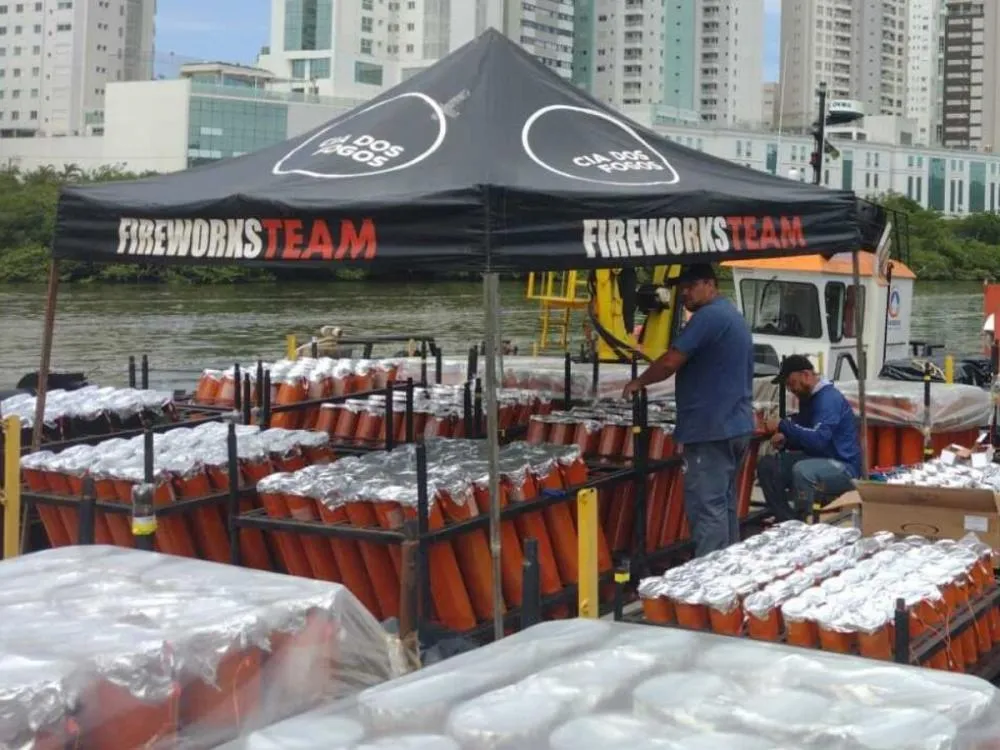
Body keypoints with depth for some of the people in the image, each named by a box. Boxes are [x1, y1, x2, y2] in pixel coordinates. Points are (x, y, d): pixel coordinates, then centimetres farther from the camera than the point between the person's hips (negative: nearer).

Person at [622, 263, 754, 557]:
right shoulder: (733, 316, 20)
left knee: (706, 505, -9)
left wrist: (638, 383, -3)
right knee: (723, 502, 15)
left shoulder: (708, 316, -13)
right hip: (735, 425, 10)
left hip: (712, 427, -10)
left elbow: (671, 362, -19)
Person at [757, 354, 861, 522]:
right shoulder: (807, 398, 11)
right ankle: (788, 522, -3)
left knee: (802, 470, -37)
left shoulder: (829, 398, -18)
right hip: (817, 461, 10)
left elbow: (818, 439, -30)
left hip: (843, 467, -10)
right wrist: (785, 440, -3)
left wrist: (783, 426, -24)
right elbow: (805, 438, 19)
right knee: (767, 465, -2)